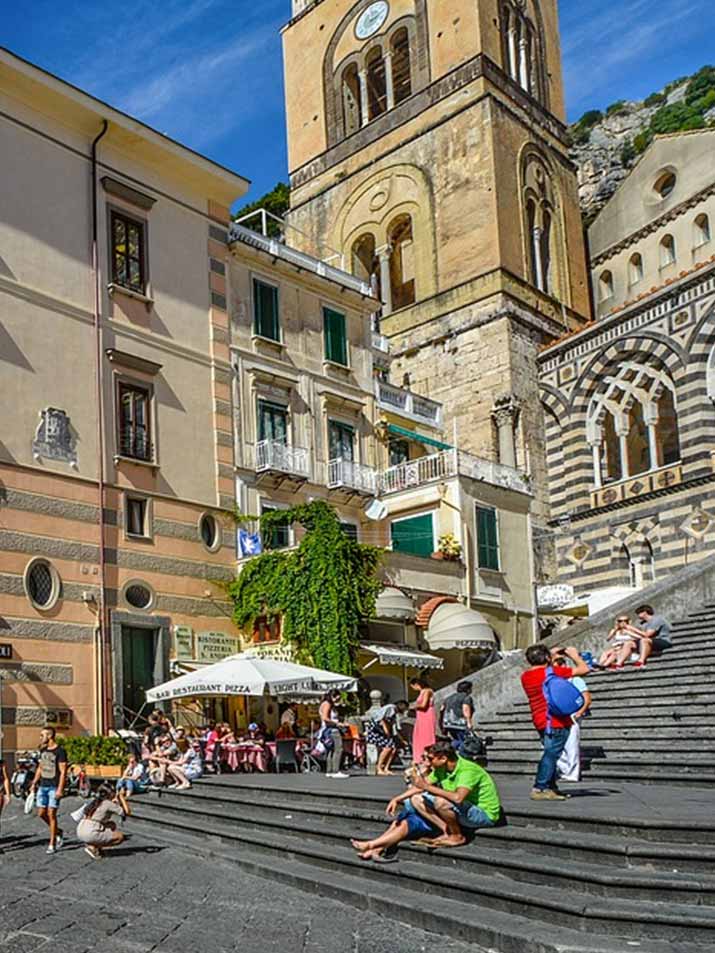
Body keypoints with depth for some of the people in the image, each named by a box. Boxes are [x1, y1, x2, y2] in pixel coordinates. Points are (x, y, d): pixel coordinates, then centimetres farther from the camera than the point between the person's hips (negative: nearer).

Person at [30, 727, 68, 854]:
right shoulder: (43, 750, 10)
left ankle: (52, 845, 3)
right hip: (42, 786, 7)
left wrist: (60, 789, -19)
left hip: (54, 787, -7)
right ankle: (58, 832, 28)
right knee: (41, 813, 7)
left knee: (51, 814, -5)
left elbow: (63, 772, -14)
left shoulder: (60, 751, -12)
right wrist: (34, 783, 15)